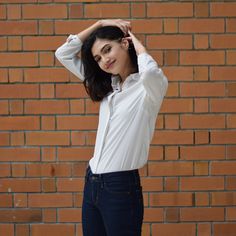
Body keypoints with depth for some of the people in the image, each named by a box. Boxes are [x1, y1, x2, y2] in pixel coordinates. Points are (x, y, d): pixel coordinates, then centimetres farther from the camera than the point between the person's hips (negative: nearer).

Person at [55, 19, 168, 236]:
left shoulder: (150, 87, -9)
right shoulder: (107, 86, 12)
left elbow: (150, 72, -35)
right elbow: (63, 54, 15)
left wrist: (137, 44, -14)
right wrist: (99, 24, 6)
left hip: (121, 187, -7)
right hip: (91, 184, 7)